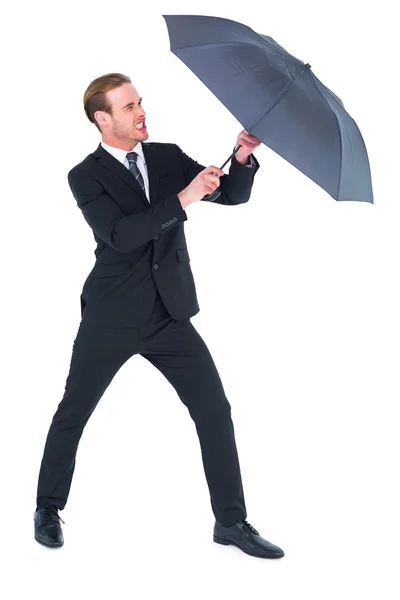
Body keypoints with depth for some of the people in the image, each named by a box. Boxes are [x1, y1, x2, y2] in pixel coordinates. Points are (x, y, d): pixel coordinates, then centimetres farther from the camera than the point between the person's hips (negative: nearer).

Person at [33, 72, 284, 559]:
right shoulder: (86, 176, -8)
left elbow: (233, 194, 2)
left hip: (170, 314, 3)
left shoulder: (167, 156, 4)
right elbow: (120, 234, -24)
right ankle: (48, 508, 30)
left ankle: (231, 521, 10)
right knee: (72, 414, 9)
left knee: (215, 411, -1)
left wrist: (243, 157, -19)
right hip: (111, 317, -3)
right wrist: (183, 199, -31)